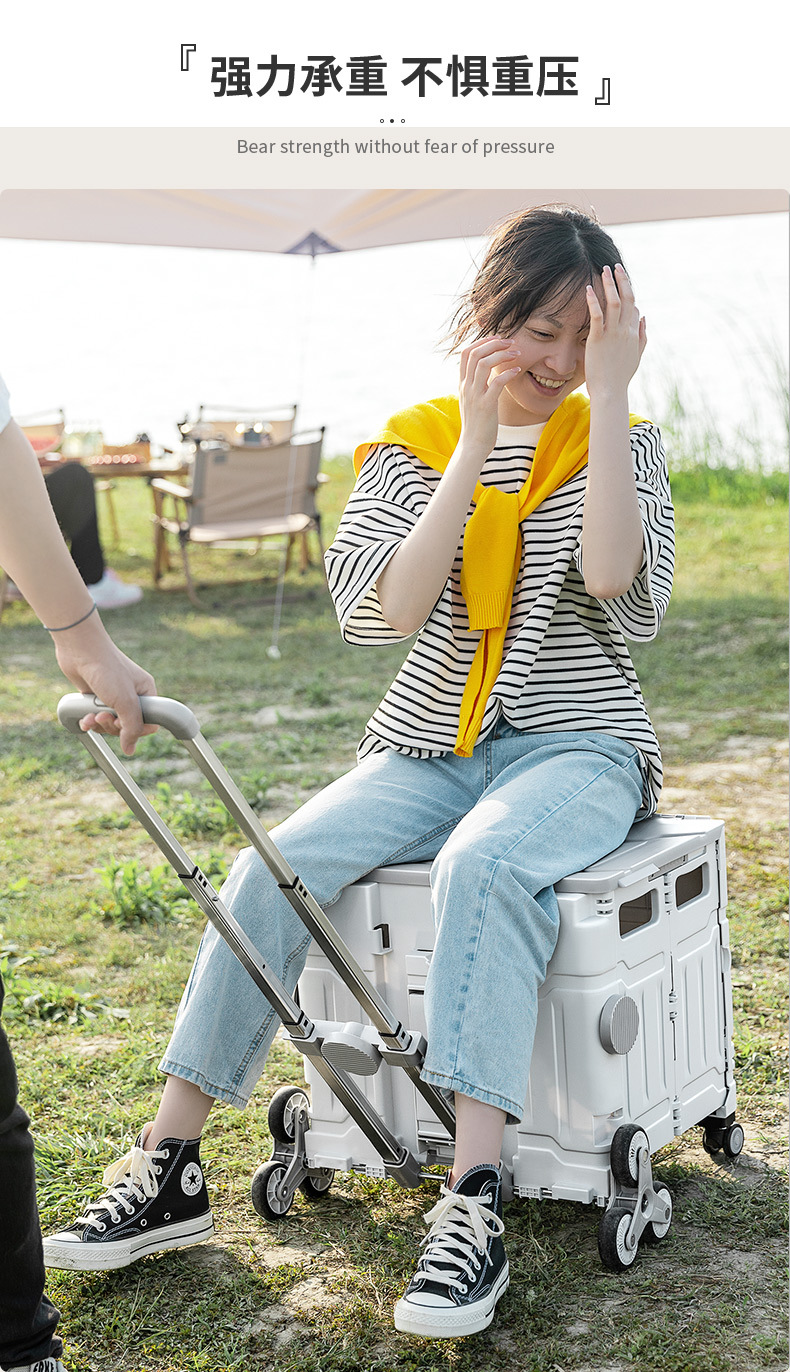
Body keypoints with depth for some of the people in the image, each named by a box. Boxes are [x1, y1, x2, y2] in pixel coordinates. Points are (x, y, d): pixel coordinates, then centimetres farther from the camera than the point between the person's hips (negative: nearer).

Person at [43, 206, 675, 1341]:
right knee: (276, 864, -23)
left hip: (576, 747, -2)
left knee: (484, 863, -36)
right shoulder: (410, 447, 6)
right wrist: (476, 444, -15)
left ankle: (475, 1201, -39)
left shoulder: (619, 444, 2)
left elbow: (620, 590, -19)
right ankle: (170, 1167, -16)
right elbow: (382, 612, -12)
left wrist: (609, 399, -18)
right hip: (428, 746, 3)